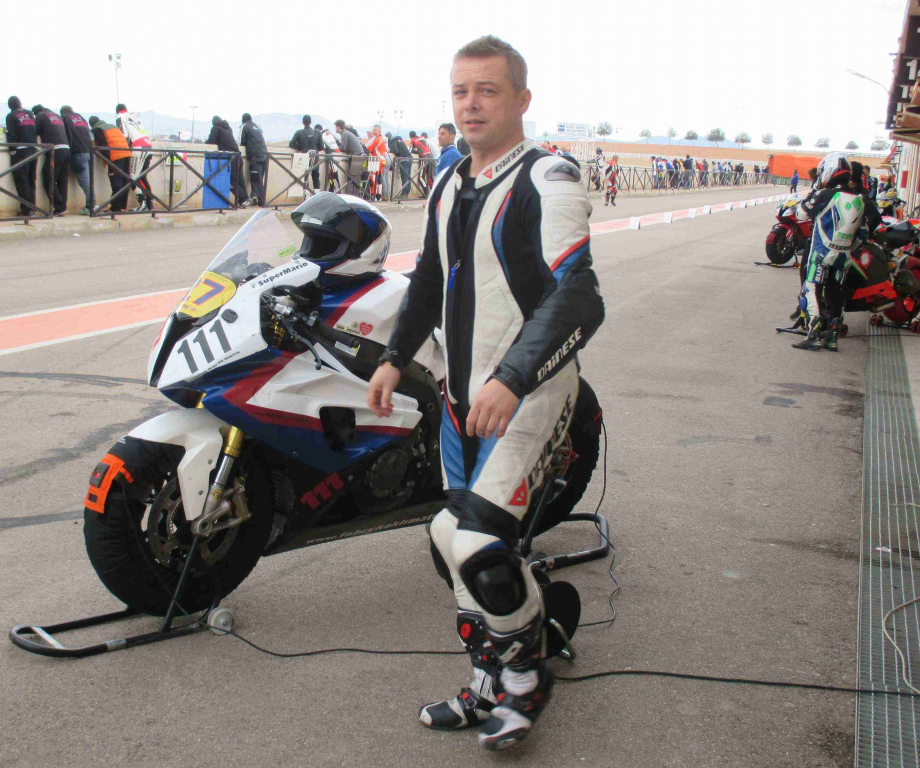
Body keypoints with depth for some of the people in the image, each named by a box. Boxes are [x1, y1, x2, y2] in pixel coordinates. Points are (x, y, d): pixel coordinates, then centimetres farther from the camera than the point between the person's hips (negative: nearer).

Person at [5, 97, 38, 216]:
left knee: (21, 180, -2)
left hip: (20, 150, -5)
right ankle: (32, 208, 10)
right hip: (34, 150, 5)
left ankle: (26, 209, -5)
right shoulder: (31, 114, 12)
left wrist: (12, 148, 1)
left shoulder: (11, 116, -2)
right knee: (31, 180, 11)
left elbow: (11, 135, -7)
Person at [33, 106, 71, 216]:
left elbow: (35, 132, 4)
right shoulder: (57, 116, 24)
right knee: (62, 182, 8)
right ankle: (62, 207, 3)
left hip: (55, 151, -6)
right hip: (67, 149, 6)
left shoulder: (40, 116, 6)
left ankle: (60, 208, -8)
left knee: (49, 181, -1)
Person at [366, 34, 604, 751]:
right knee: (457, 547, 11)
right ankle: (490, 687, 29)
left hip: (530, 390, -8)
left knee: (473, 537, -19)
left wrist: (512, 381, -35)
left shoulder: (548, 179, -12)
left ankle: (527, 670, 8)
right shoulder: (449, 186, 14)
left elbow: (577, 298, -24)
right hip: (462, 392, 8)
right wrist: (396, 356, 16)